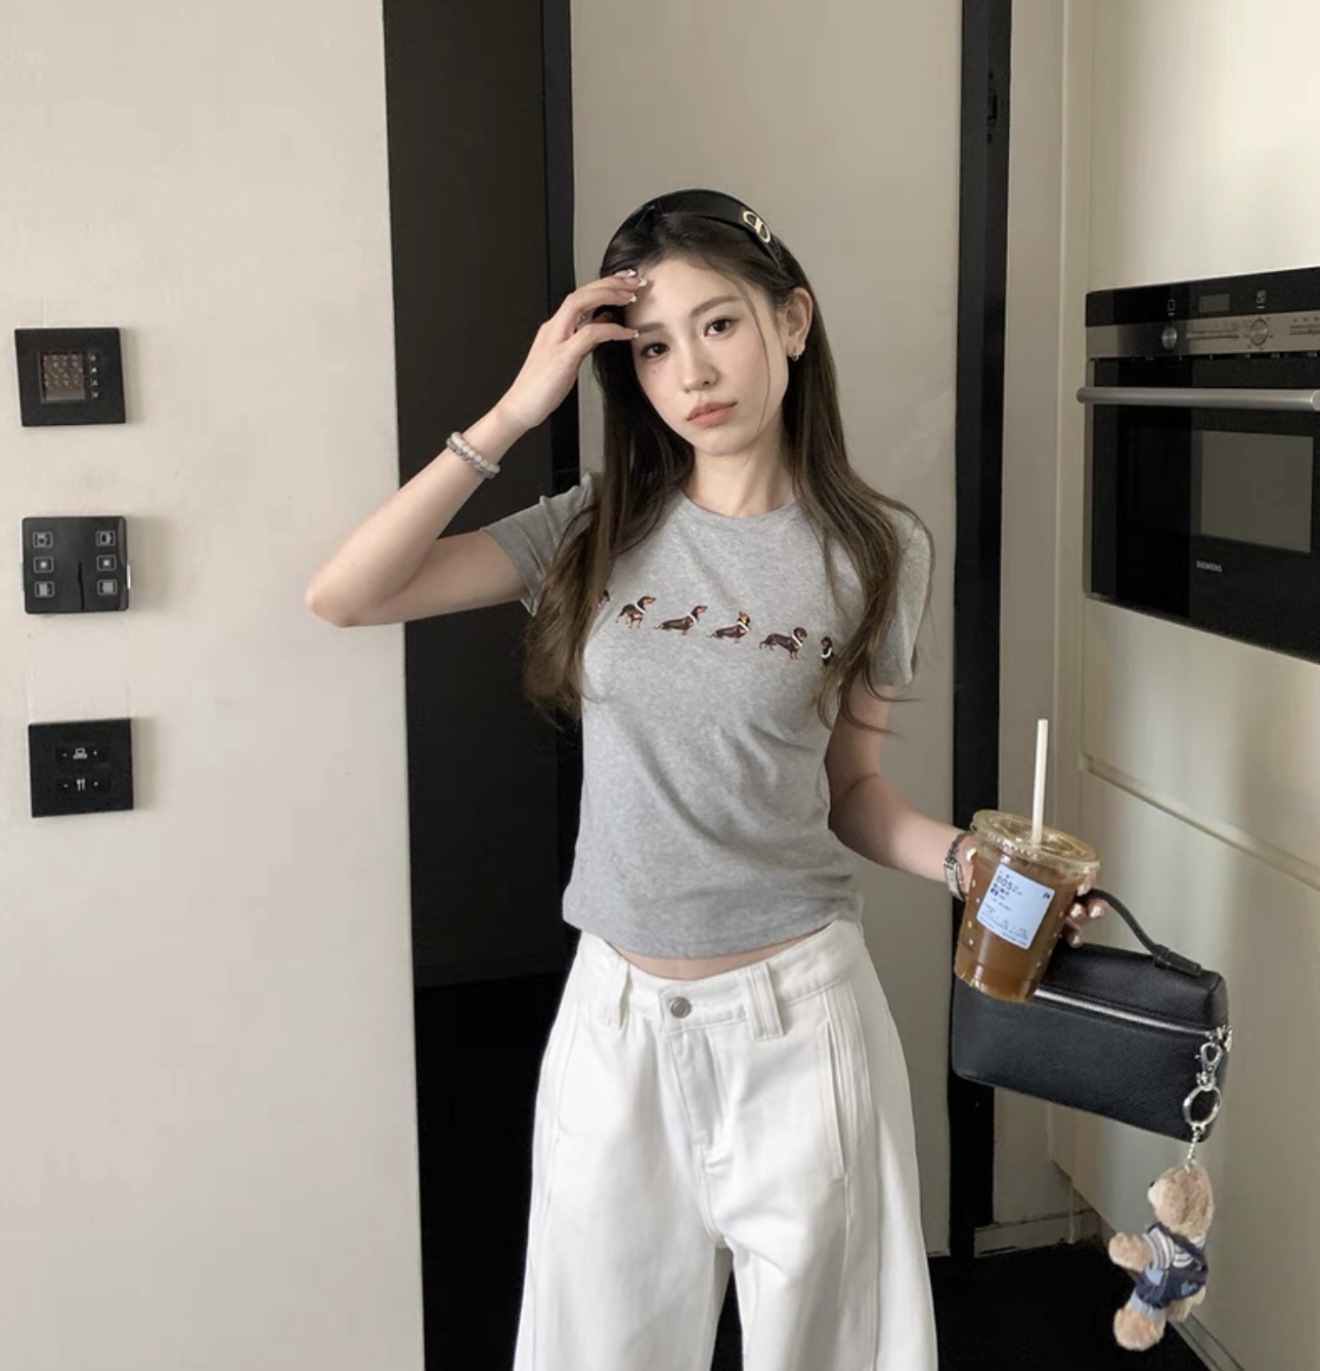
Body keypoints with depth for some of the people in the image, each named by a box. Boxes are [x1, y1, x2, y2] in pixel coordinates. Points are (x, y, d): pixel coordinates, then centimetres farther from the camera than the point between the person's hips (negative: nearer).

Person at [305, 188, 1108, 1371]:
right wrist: (513, 415, -15)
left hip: (798, 1014, -1)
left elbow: (850, 790, 6)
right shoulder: (600, 529, -3)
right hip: (618, 1016, 2)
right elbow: (344, 597, -11)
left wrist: (962, 856, -14)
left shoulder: (877, 553, -4)